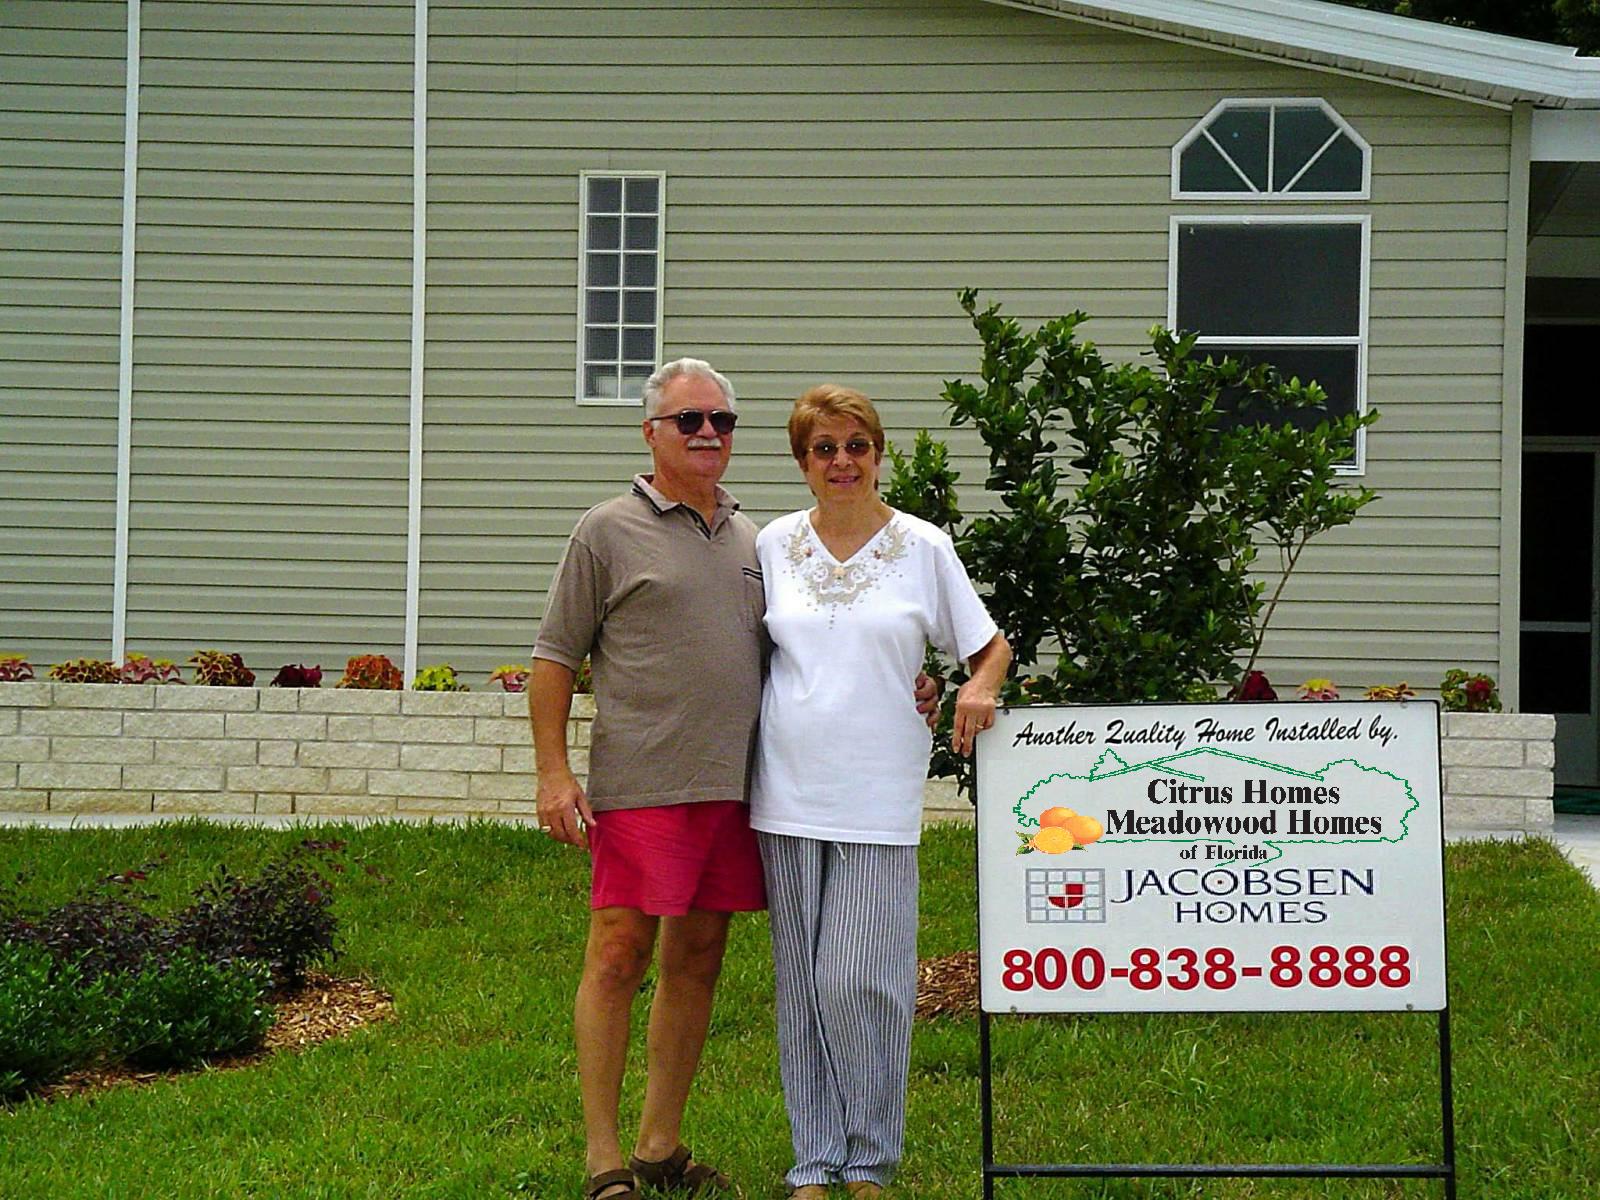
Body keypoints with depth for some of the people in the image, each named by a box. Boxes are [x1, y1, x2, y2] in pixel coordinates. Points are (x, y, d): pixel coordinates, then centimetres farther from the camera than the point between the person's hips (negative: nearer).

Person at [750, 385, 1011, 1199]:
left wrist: (979, 688, -11)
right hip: (788, 795, 3)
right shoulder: (774, 546, 8)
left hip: (878, 801, -2)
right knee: (802, 986, 6)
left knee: (860, 982, -8)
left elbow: (991, 646, 11)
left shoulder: (922, 547, 4)